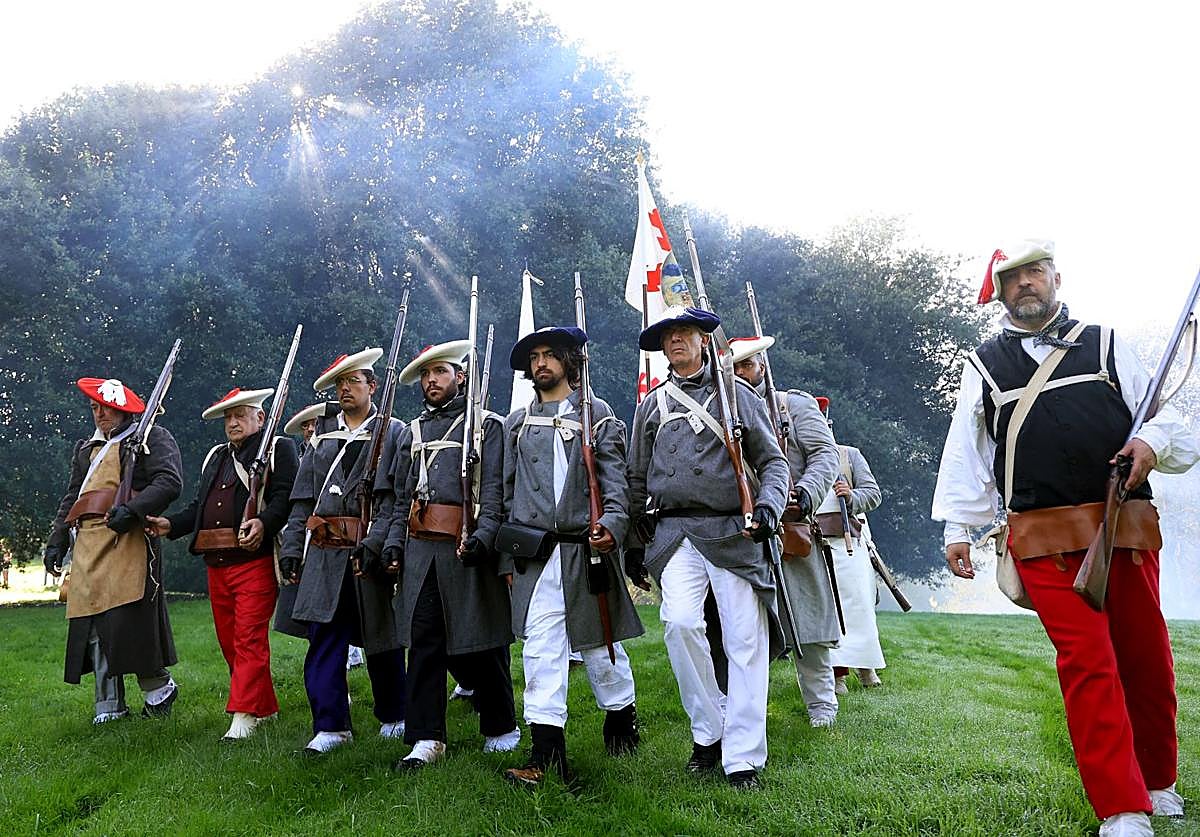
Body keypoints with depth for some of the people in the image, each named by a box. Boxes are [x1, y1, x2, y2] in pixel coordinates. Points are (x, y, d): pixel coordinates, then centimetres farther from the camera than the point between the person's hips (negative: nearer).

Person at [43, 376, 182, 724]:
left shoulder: (153, 438, 4)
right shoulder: (86, 449, 28)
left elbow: (169, 482, -11)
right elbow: (71, 498, 30)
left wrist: (131, 509, -23)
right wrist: (56, 541, 21)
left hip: (127, 539, -7)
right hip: (88, 545, 7)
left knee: (127, 617, -13)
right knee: (92, 624, 4)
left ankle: (159, 688, 7)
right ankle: (109, 707, 11)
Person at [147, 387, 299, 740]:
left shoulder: (278, 448, 1)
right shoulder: (215, 457, 24)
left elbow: (285, 498, -12)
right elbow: (198, 506, 22)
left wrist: (263, 522, -29)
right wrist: (170, 525, 5)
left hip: (255, 561, -8)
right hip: (216, 564, 8)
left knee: (249, 638, -9)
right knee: (228, 640, 12)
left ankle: (244, 716, -5)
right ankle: (265, 705, 24)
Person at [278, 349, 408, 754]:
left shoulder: (393, 431, 1)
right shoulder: (321, 433, 15)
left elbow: (397, 497, -10)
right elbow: (303, 497, 14)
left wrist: (375, 543, -21)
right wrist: (291, 548, 7)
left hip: (371, 552, -3)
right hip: (325, 554, 3)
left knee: (381, 638, 8)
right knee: (323, 638, -1)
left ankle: (393, 717, 25)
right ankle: (331, 726, 7)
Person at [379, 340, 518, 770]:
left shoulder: (486, 424, 4)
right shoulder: (412, 432, 20)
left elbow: (495, 491, -6)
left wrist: (483, 535, -20)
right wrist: (394, 542, 9)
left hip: (466, 547, -4)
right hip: (420, 550, 5)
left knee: (479, 645, 3)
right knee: (423, 642, 1)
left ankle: (501, 727, 23)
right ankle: (427, 739, 7)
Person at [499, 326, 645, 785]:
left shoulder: (598, 413, 6)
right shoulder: (517, 422, 14)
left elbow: (615, 476, -1)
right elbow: (507, 491, 14)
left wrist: (611, 522, -20)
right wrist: (508, 557, 9)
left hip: (585, 547, -2)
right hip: (534, 553, 2)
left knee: (599, 643, 10)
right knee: (540, 647, -5)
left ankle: (621, 714, 35)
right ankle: (546, 752, -2)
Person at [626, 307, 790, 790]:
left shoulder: (738, 395, 11)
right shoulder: (651, 405, 17)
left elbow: (773, 462, 8)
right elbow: (637, 479, 21)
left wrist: (768, 505, -11)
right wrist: (634, 542, 18)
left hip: (734, 532, -1)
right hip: (675, 534, 1)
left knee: (745, 640, -5)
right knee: (679, 622, -20)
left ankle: (742, 757, 3)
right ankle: (708, 732, -1)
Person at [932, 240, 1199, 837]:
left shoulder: (1105, 345, 15)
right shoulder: (984, 365, 13)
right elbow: (966, 454, 10)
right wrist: (957, 529, 4)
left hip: (1128, 528, 2)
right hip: (1045, 539, -2)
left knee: (1147, 659, 9)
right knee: (1087, 662, -7)